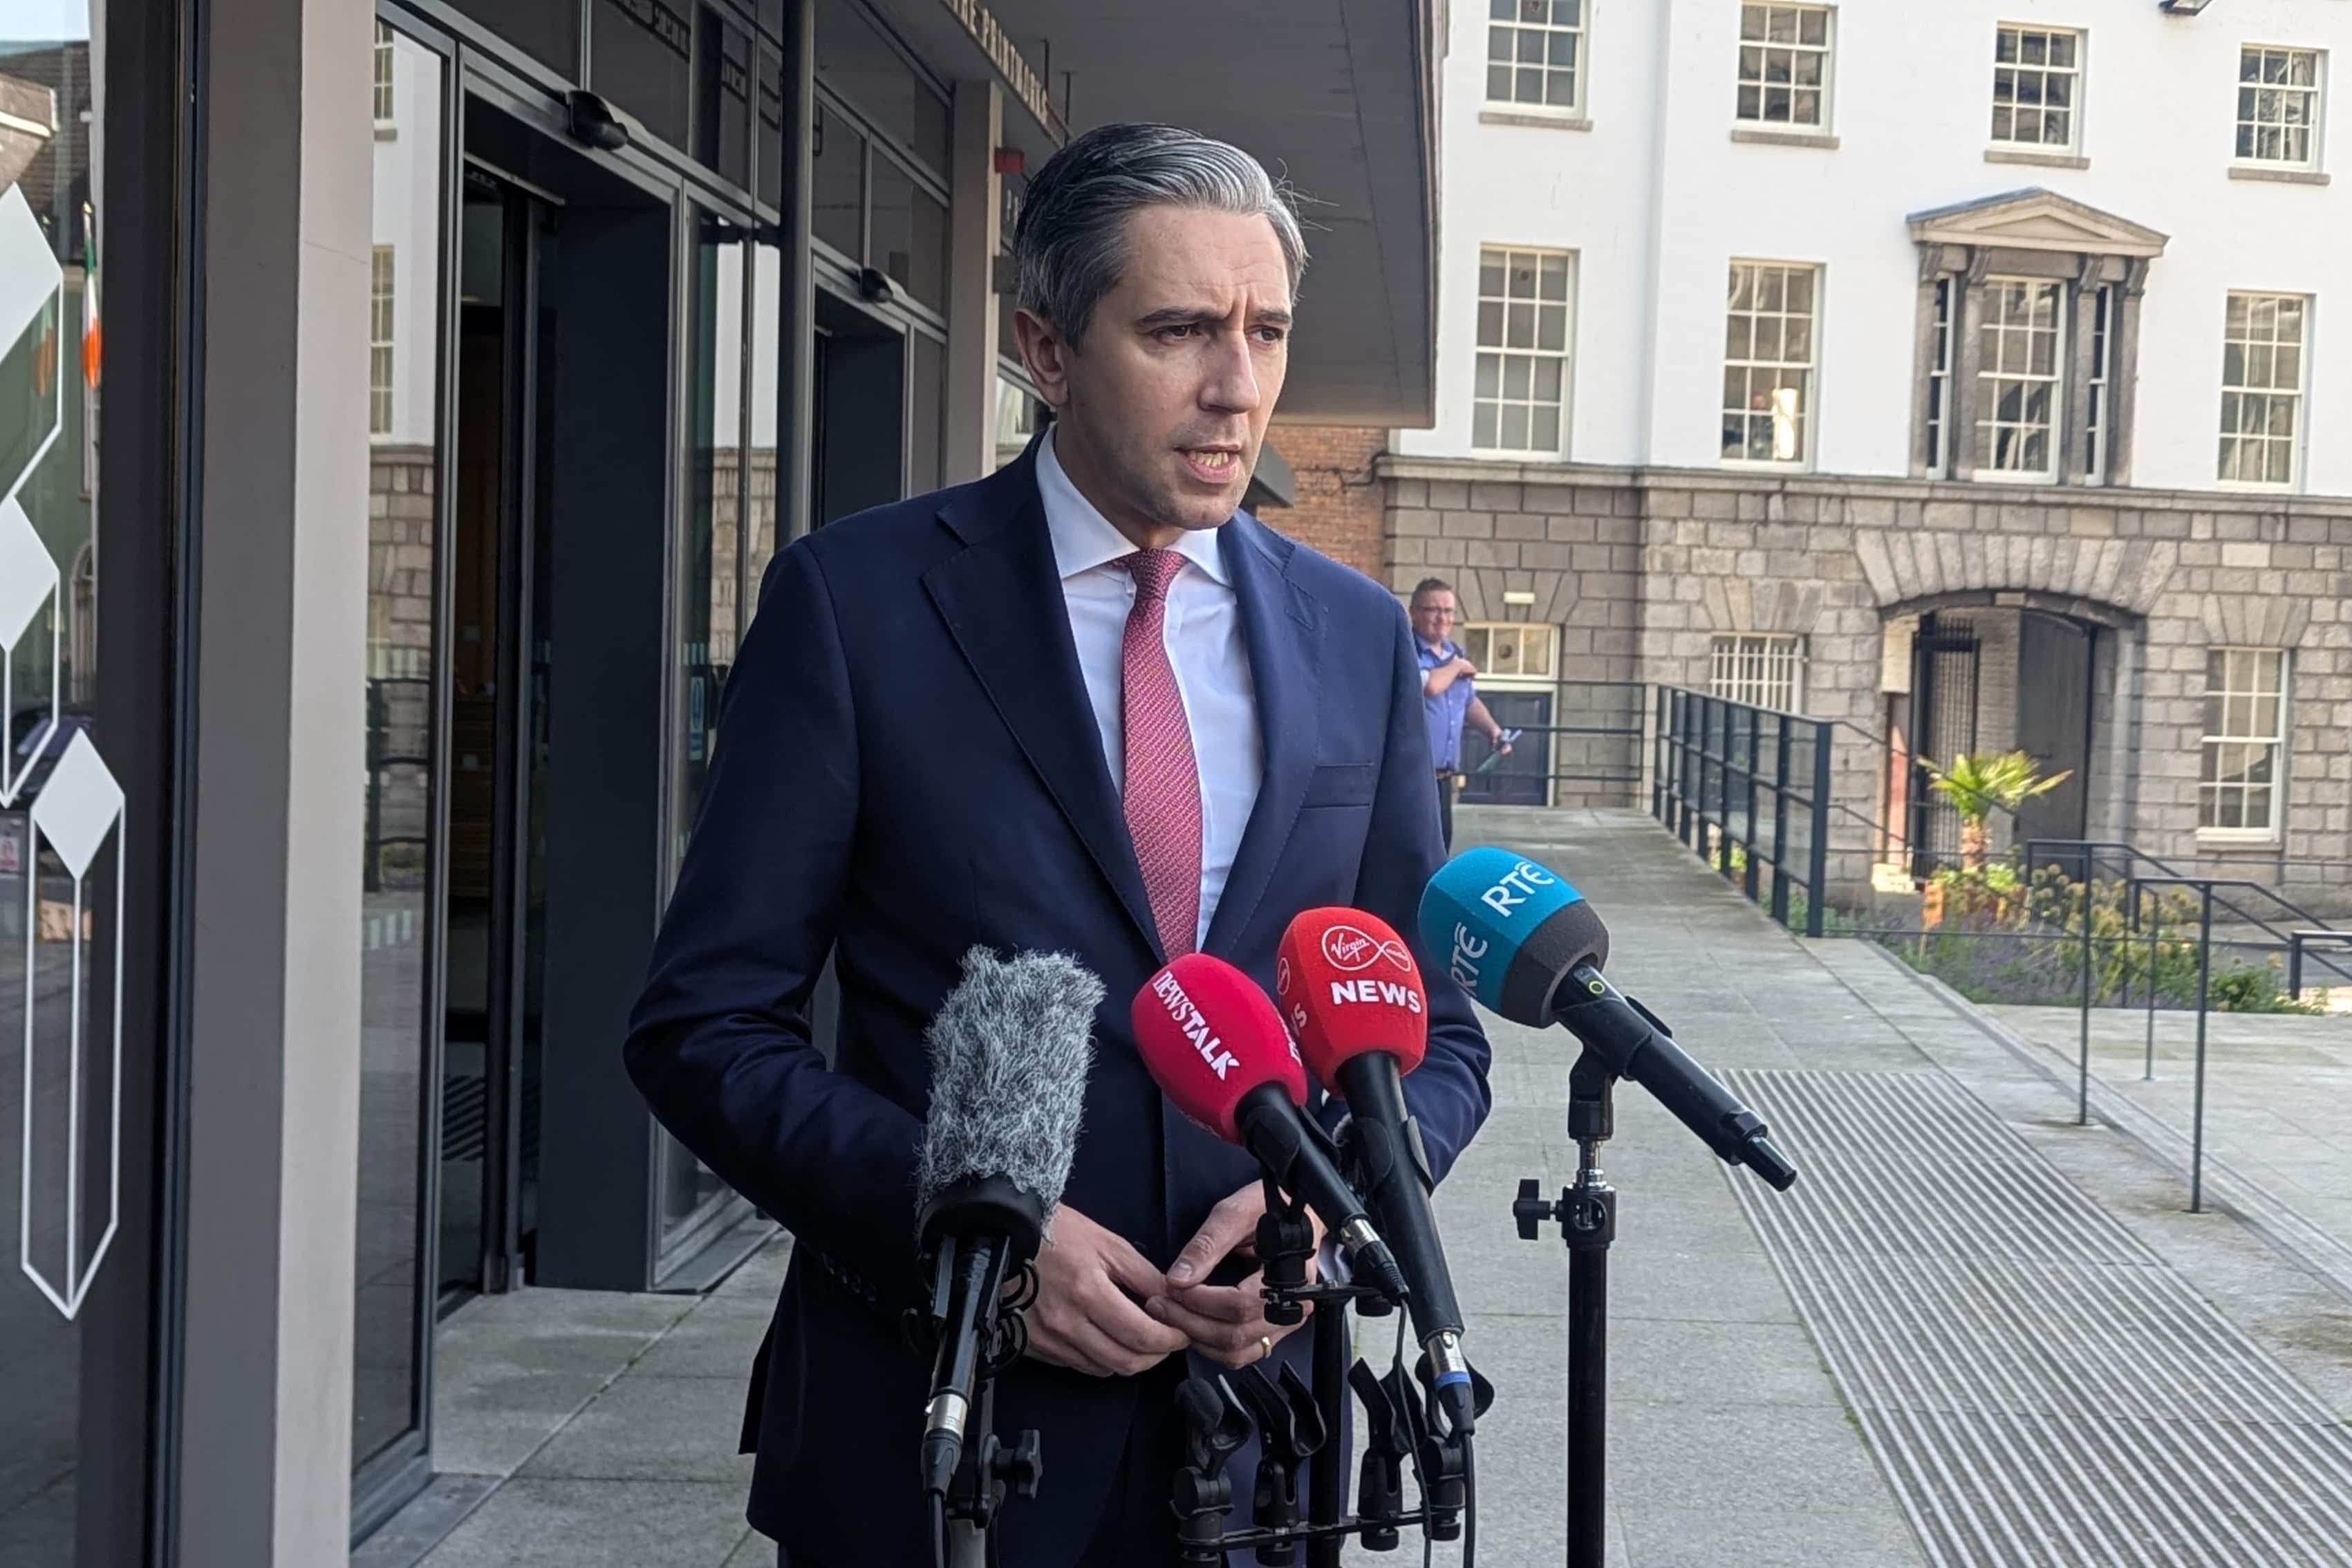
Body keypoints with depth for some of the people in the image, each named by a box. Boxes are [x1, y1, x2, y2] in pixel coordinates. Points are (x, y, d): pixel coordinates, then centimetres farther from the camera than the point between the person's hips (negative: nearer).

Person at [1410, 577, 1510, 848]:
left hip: (1443, 779, 9)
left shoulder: (1455, 654, 17)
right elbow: (1430, 686, -27)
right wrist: (1457, 667, -6)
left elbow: (1470, 702, 30)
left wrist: (1492, 729, 12)